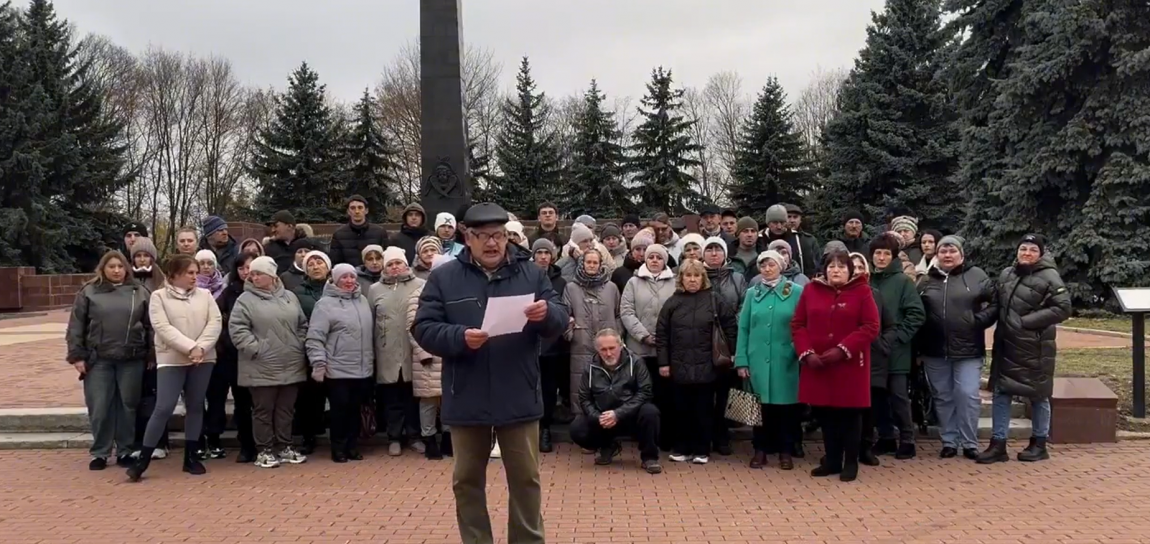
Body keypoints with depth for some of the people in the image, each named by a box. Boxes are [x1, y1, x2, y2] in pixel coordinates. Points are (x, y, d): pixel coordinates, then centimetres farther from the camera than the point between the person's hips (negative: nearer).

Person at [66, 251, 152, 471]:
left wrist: (151, 355, 2)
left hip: (132, 360, 0)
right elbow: (76, 326, 3)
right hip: (98, 360, 0)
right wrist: (77, 355, -3)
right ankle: (100, 452, 14)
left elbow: (150, 326, 6)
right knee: (99, 408, 2)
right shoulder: (89, 292, 4)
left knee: (128, 406, 6)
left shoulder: (140, 292, 6)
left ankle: (126, 451, 17)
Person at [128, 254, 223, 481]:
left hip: (203, 358, 4)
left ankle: (191, 457, 18)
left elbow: (215, 322, -2)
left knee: (195, 406, 9)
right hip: (171, 359, -4)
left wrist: (201, 347, -16)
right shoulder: (159, 297, -2)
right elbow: (163, 328, -12)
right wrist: (190, 347, -20)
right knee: (164, 408, -10)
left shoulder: (205, 295, 8)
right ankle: (143, 459, -2)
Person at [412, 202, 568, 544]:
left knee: (526, 478, 10)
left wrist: (547, 313, -22)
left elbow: (562, 320, 1)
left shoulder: (531, 274, 5)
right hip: (466, 399, 0)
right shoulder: (444, 278, 1)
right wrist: (460, 337, -22)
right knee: (467, 480, 12)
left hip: (519, 398, 1)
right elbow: (423, 328, -4)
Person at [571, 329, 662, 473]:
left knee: (650, 412, -34)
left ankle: (649, 457, -10)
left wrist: (618, 414, -22)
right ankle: (608, 447, 11)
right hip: (602, 419, 2)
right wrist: (598, 417, -18)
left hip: (631, 416, -2)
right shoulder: (591, 369, 1)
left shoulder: (635, 363, -6)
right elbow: (584, 399, 3)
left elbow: (644, 393, -13)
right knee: (577, 429, -22)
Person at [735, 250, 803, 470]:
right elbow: (743, 328, 6)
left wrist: (802, 353, -10)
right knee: (759, 405, 7)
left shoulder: (796, 292, 0)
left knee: (786, 404, 4)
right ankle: (760, 449, 18)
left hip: (786, 360, -2)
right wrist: (741, 360, 0)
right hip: (757, 359, 2)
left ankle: (785, 451, 16)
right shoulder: (752, 293, 8)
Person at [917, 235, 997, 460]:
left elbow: (995, 303, 2)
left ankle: (969, 443, 8)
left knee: (967, 395, -4)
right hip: (935, 350, 3)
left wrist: (978, 320, -10)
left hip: (968, 349, -3)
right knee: (943, 397, 9)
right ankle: (949, 441, 19)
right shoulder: (926, 281, 9)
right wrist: (920, 342, 3)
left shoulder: (977, 276, 1)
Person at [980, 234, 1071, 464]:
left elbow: (1062, 308, -16)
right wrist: (1002, 324, 6)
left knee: (1038, 395, 7)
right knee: (1001, 393, 5)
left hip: (1035, 348, -6)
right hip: (1006, 345, 6)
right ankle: (998, 444, 10)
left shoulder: (1049, 277, -9)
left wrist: (1026, 321, -19)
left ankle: (1039, 444, 20)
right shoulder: (1006, 275, 10)